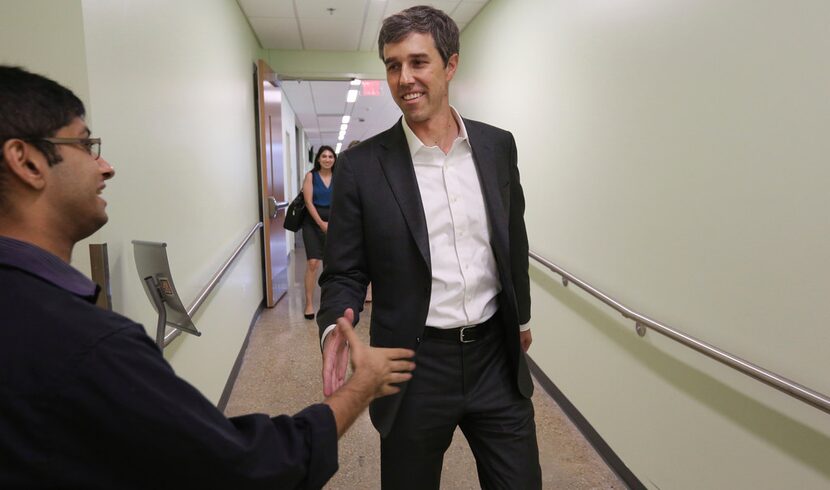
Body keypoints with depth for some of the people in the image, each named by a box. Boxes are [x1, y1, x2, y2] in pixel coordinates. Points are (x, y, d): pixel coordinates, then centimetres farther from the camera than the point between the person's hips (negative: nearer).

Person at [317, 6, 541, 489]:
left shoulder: (498, 145, 2)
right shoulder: (362, 166, -9)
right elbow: (344, 273, -4)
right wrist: (336, 328, -24)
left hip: (497, 356, 3)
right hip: (415, 366, -2)